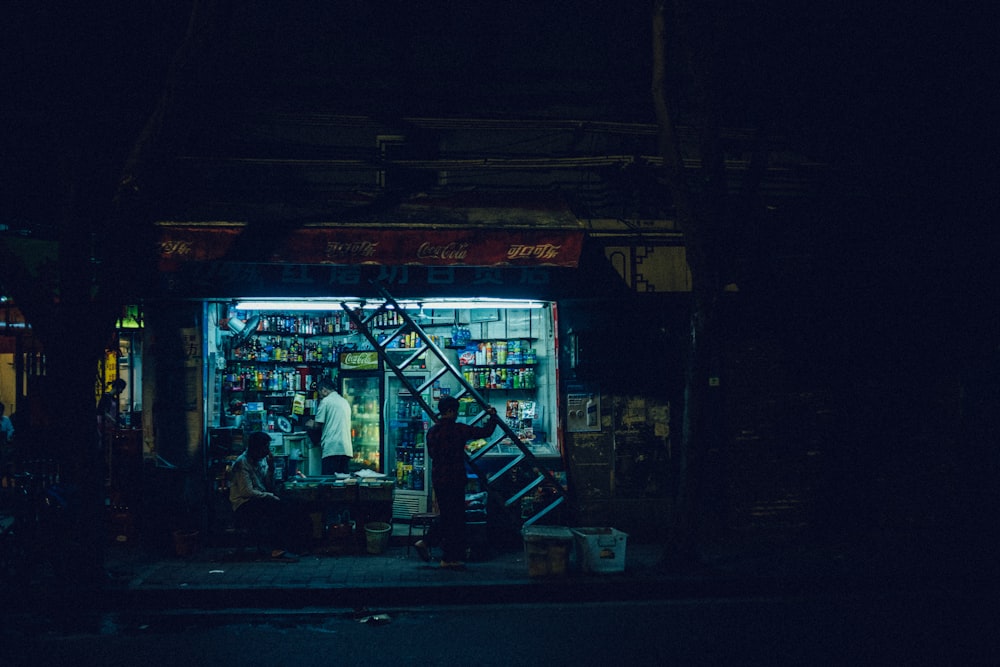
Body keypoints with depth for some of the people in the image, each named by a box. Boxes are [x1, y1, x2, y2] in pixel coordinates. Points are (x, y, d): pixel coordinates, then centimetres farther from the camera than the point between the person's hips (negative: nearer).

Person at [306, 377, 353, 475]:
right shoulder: (345, 402, 20)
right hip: (346, 449, 7)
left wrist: (311, 424, 19)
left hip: (332, 448, -7)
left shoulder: (326, 401, -2)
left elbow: (319, 424, -3)